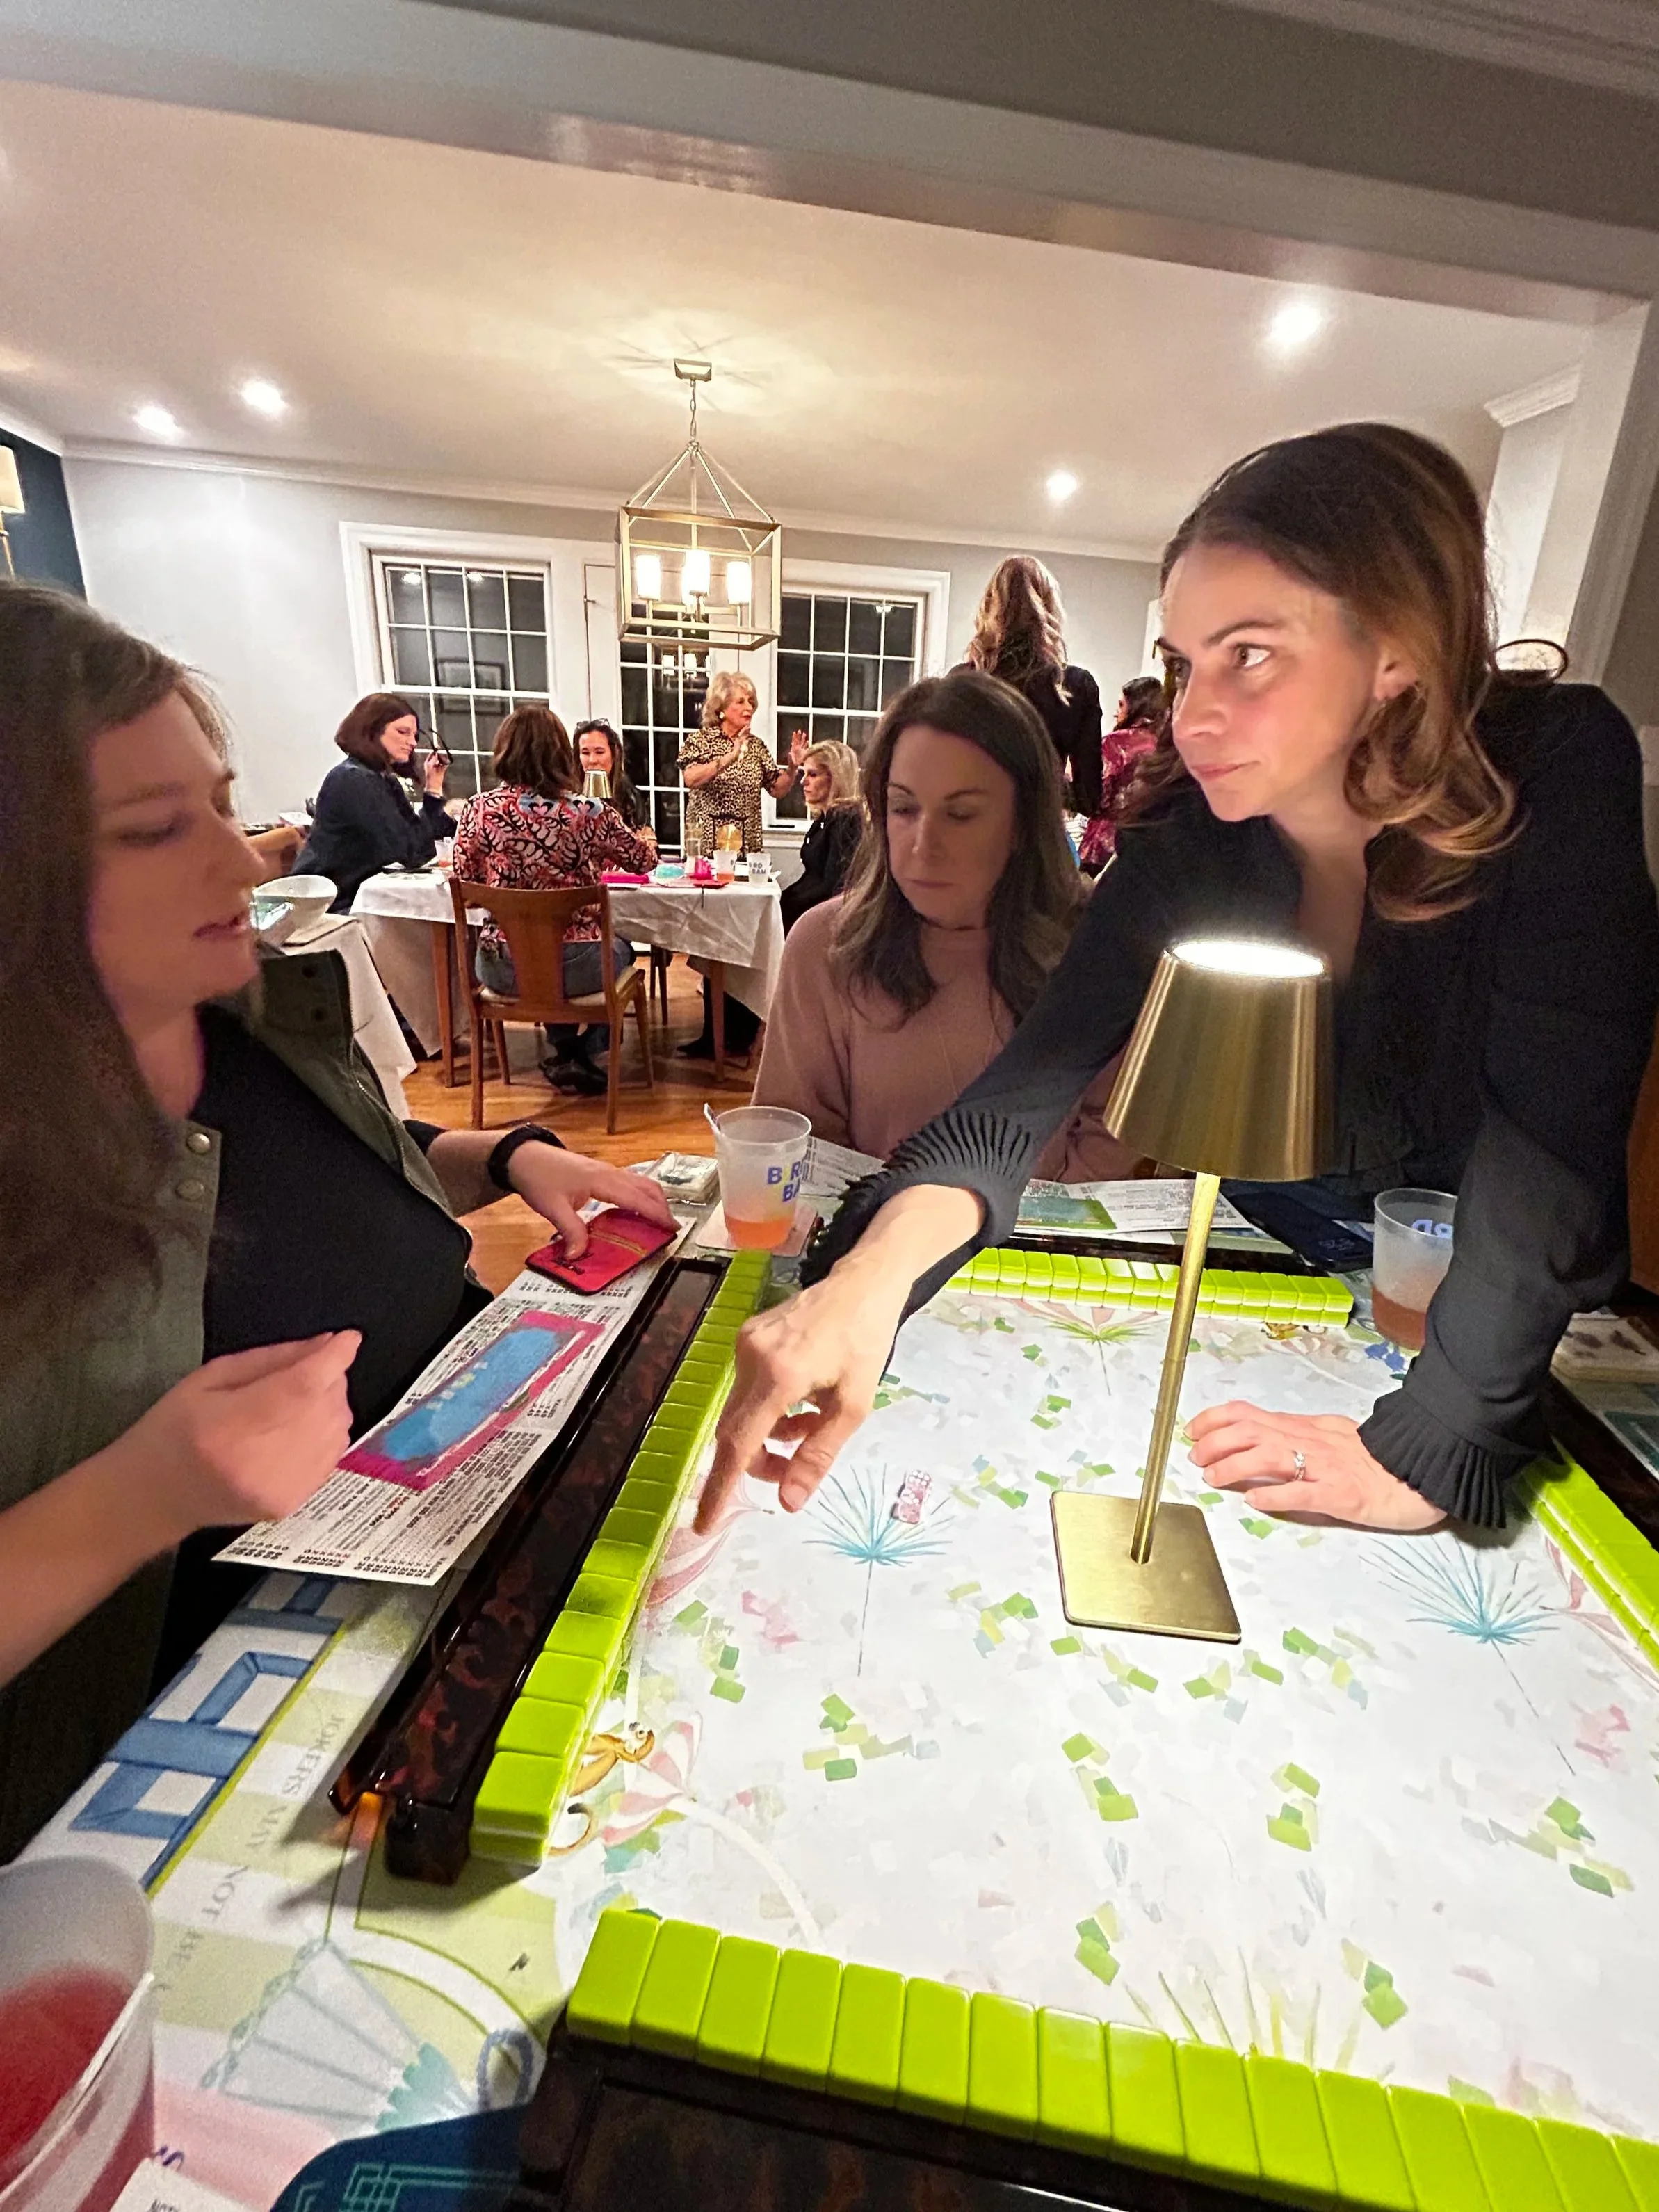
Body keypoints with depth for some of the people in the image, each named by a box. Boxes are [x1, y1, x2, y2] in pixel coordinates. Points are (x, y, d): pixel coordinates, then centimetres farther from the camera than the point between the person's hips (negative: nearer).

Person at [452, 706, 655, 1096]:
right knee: (620, 948, 33)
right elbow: (645, 863, 4)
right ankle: (582, 1054, 34)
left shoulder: (478, 809, -7)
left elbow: (463, 883, 6)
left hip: (501, 970, 3)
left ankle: (565, 1050, 42)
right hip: (574, 968, -2)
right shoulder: (588, 813, -13)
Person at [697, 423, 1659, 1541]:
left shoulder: (1558, 769, -23)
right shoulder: (1192, 831, -17)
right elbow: (1035, 1076, -26)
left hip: (1516, 1318, -2)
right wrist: (876, 1269, -43)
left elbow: (1554, 1131, -28)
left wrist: (1429, 1444, -34)